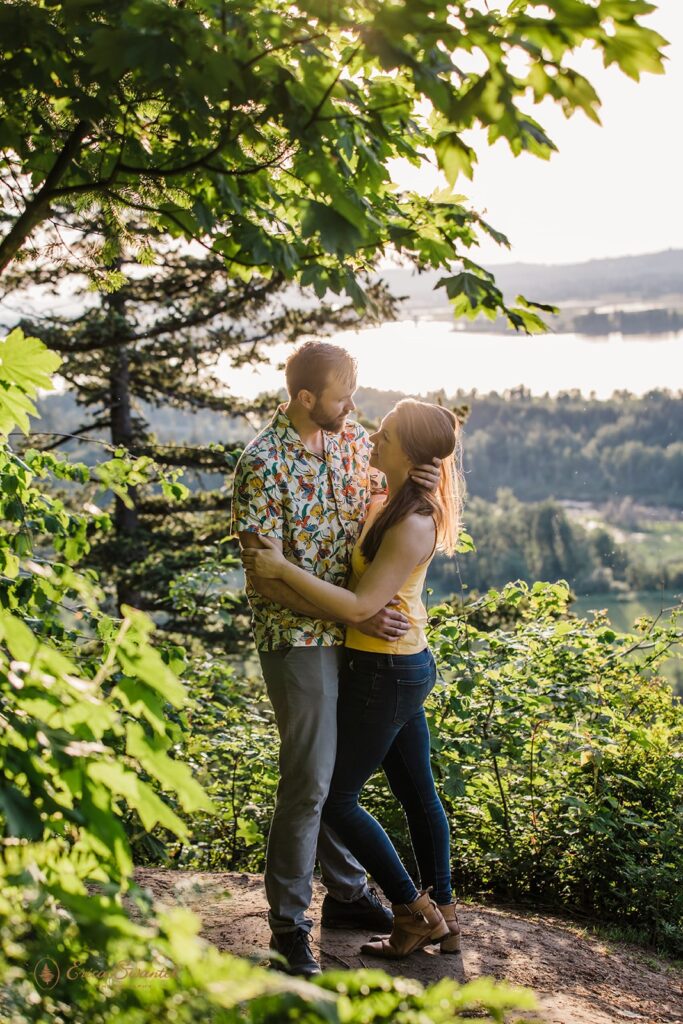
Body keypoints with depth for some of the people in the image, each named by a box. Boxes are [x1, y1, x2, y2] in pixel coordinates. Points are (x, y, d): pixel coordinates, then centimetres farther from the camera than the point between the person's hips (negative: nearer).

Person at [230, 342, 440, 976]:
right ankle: (288, 922, 12)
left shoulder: (353, 439, 3)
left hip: (355, 635, 7)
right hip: (298, 638, -7)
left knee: (344, 770, 18)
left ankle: (346, 894, 33)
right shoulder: (262, 465, -18)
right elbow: (264, 578, -19)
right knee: (308, 781, -3)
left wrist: (419, 483, -6)